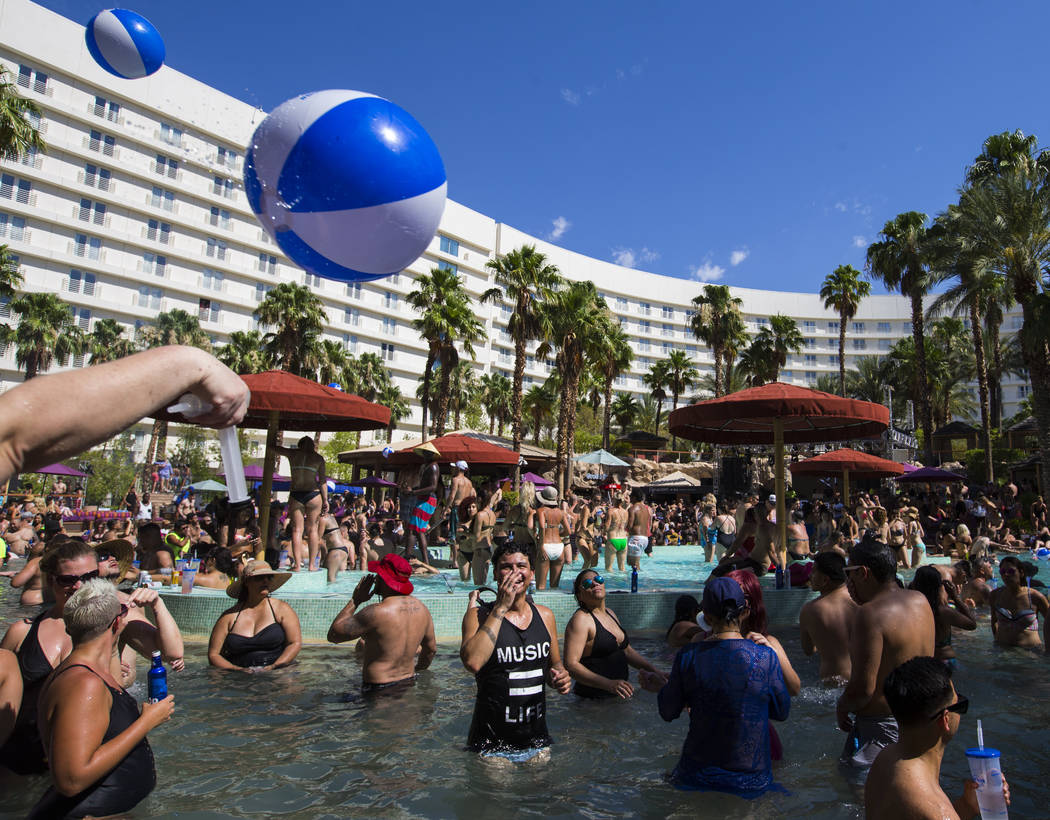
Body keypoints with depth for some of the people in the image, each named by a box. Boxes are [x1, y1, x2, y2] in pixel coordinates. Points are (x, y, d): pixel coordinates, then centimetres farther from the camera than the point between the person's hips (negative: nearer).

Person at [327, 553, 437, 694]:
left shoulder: (376, 613, -19)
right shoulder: (422, 608, 2)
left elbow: (333, 635, -9)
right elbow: (431, 649, 16)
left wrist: (355, 600, -3)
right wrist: (417, 669, 34)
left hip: (377, 690, -7)